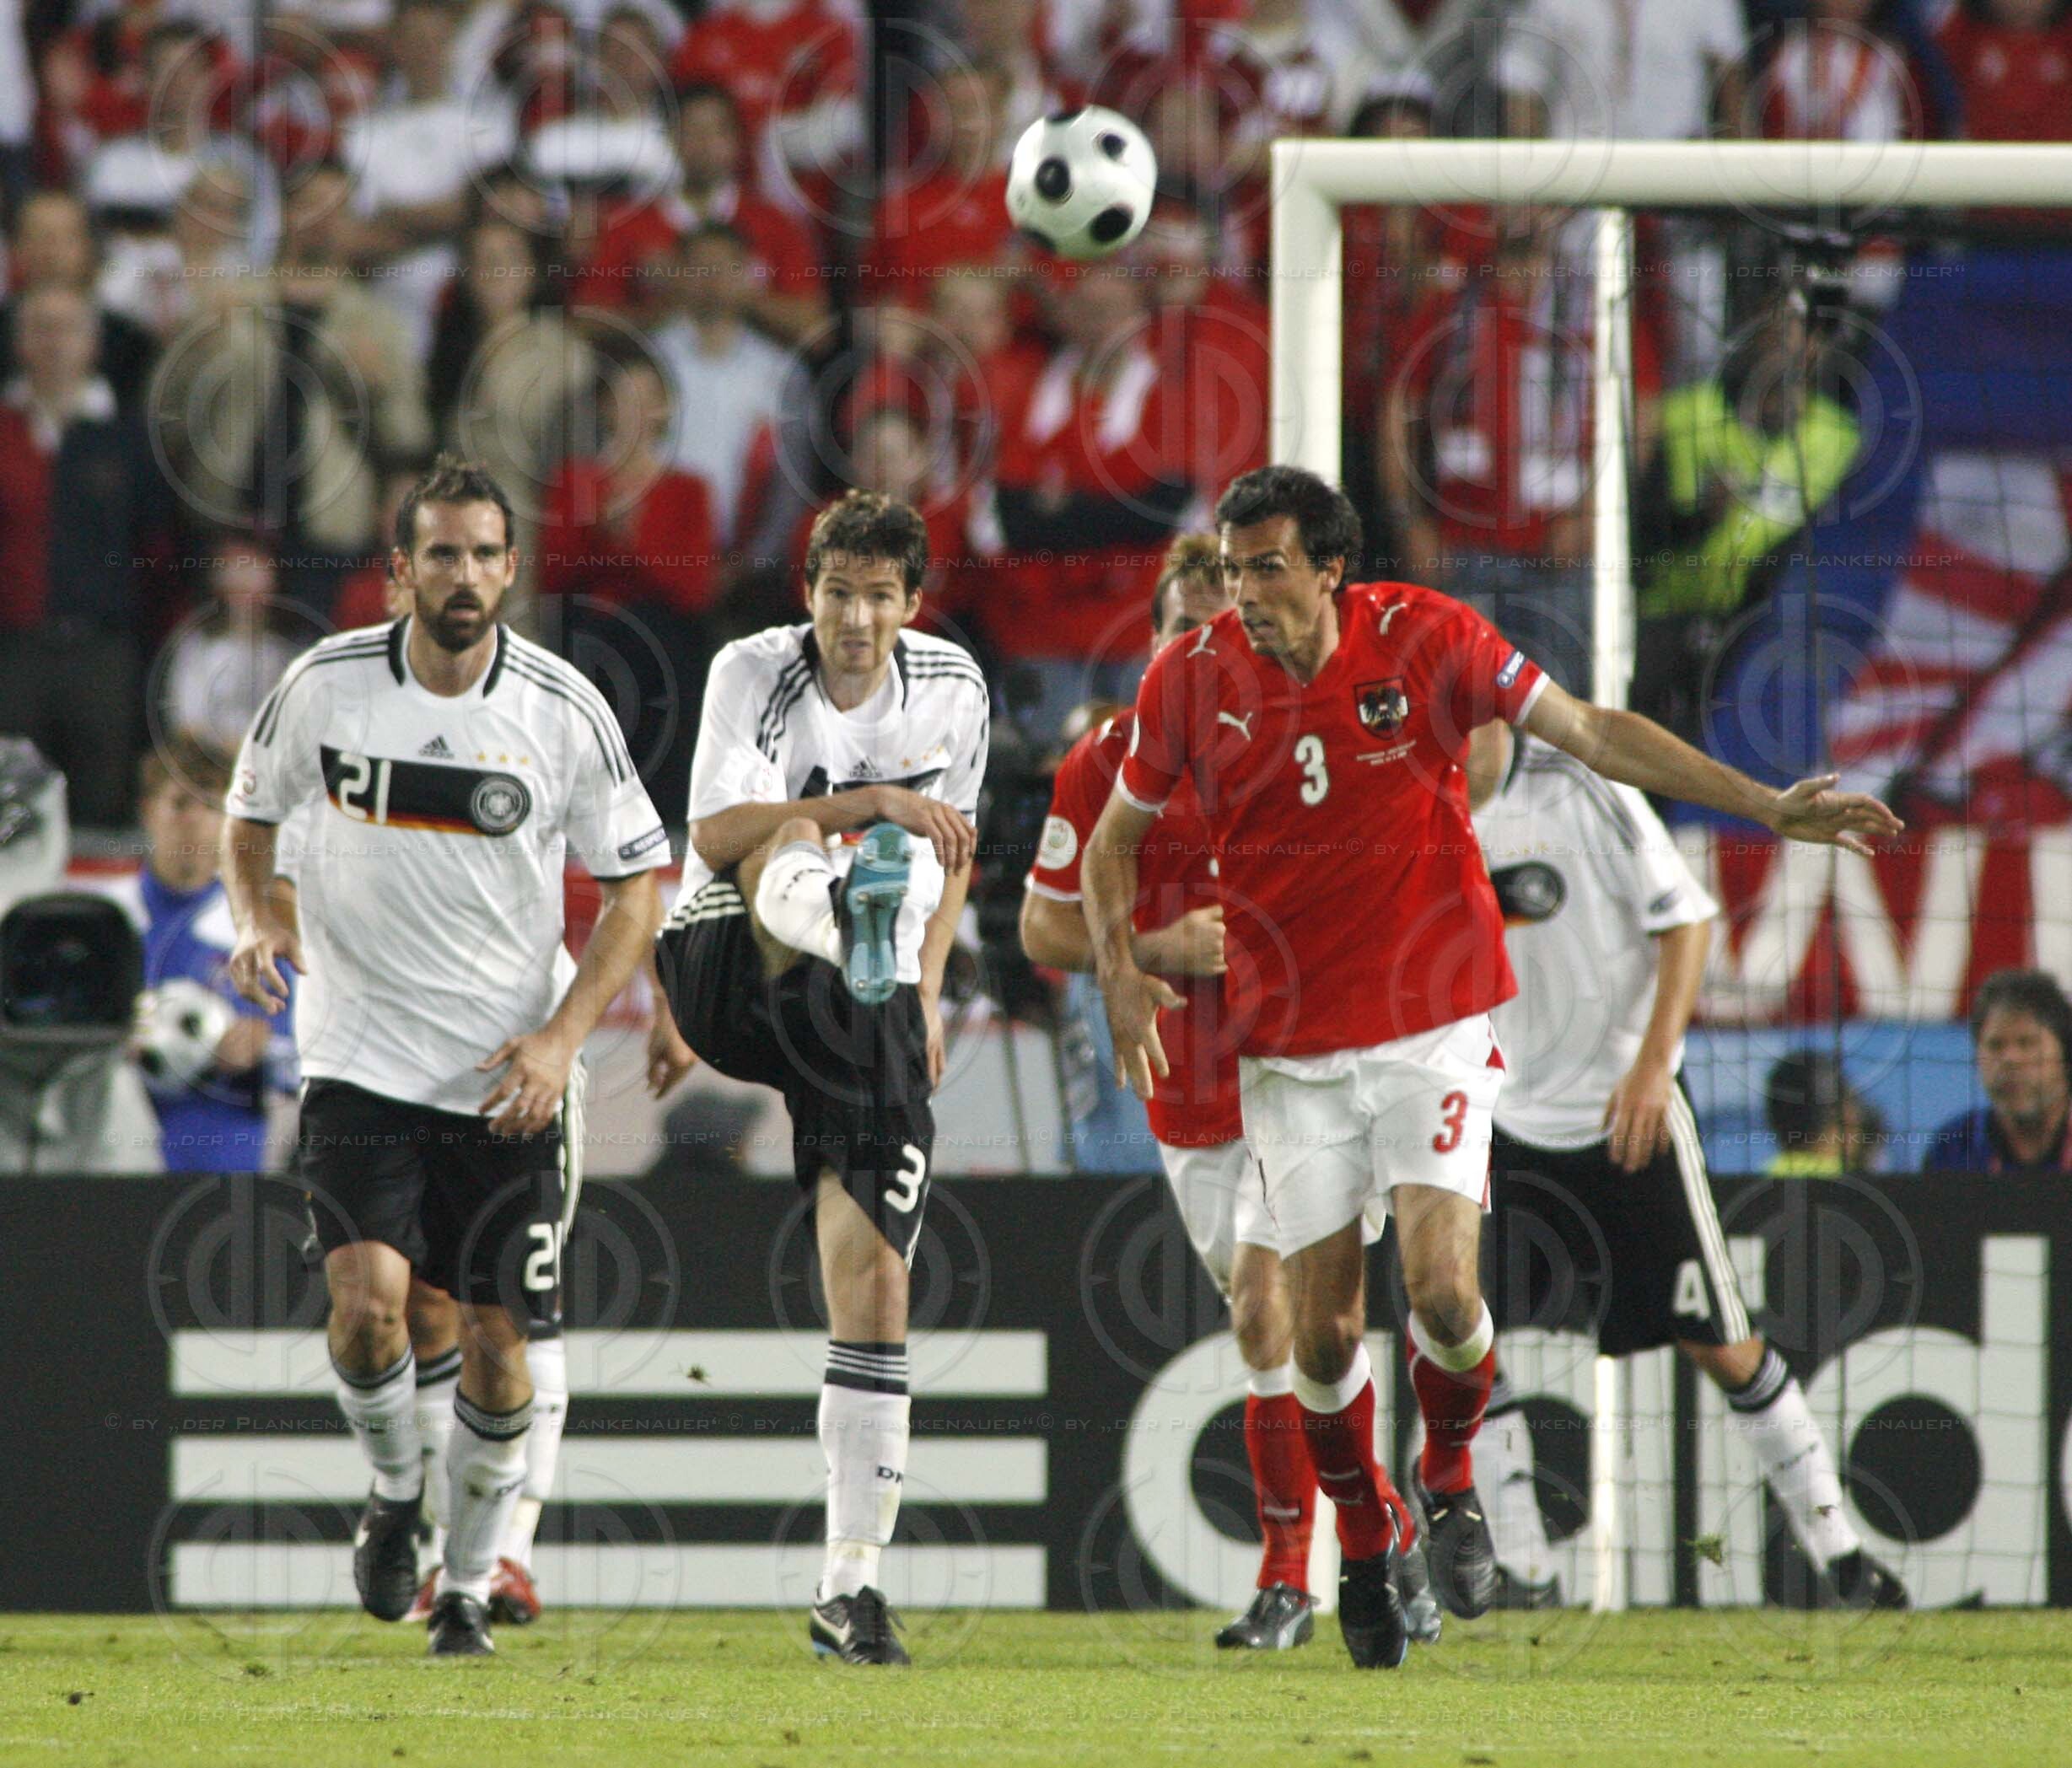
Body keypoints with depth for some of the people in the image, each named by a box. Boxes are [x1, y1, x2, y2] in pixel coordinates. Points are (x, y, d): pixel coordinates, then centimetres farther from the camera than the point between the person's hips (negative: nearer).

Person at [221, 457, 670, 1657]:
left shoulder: (565, 712, -7)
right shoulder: (328, 685, -5)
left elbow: (638, 884, 2)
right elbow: (252, 811, 14)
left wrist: (561, 1039, -10)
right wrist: (257, 915, -7)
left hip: (512, 1075, 0)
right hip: (361, 1054, 0)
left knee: (495, 1335, 2)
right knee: (369, 1298, -19)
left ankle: (470, 1585, 21)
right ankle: (395, 1490, 10)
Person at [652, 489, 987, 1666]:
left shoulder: (952, 688, 6)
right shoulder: (755, 673, -7)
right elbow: (713, 833, -22)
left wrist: (929, 988, 11)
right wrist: (867, 804, -32)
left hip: (874, 1010, 2)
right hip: (729, 966, -2)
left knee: (875, 1279, -6)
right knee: (789, 846, -33)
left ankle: (854, 1581, -2)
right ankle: (851, 927, -71)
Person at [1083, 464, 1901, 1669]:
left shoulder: (1425, 640, -9)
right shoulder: (1192, 680, -5)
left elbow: (1590, 732, -2)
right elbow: (1117, 836, 10)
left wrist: (1768, 809, -6)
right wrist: (1121, 975, -5)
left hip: (1434, 1026, -1)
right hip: (1293, 1048, 1)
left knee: (1441, 1287, -16)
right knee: (1325, 1328, 0)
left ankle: (1450, 1479, 15)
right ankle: (1366, 1542, 25)